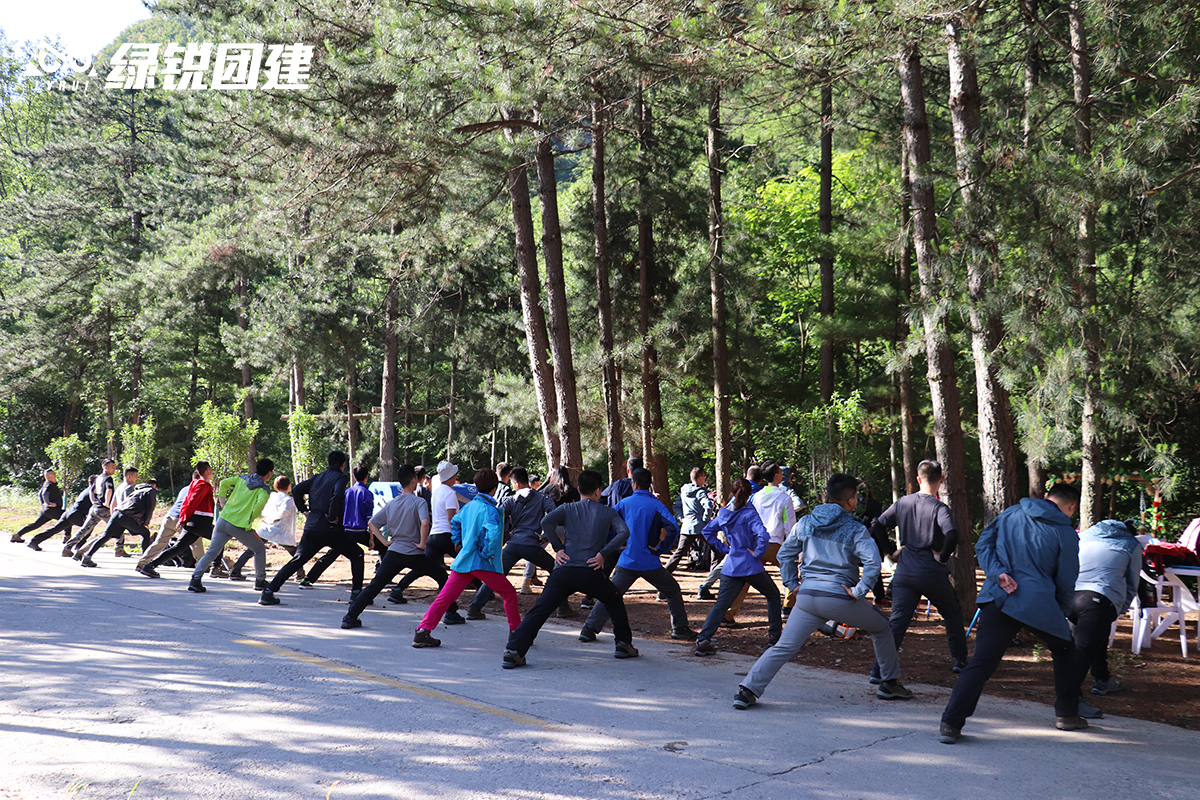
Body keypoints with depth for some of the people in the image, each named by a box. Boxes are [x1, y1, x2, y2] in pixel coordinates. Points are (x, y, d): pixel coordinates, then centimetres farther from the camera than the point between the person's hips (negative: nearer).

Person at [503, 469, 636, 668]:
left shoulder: (567, 509, 14)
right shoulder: (608, 512, 13)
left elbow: (546, 522, -5)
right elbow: (623, 532, -5)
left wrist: (558, 548, 1)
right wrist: (603, 553, -4)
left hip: (563, 571, 1)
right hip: (591, 572, -1)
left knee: (539, 611, -1)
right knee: (614, 601, 25)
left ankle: (513, 651, -13)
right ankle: (624, 644, 26)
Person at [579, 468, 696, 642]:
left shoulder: (624, 503, 3)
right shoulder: (656, 505, -3)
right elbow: (673, 527, -17)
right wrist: (661, 548, -7)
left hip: (627, 562, 2)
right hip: (650, 563, -1)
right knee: (672, 591, 16)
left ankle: (589, 629, 2)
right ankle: (680, 629, 17)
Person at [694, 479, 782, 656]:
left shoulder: (724, 513, 7)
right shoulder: (749, 513, -11)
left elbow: (707, 531, 17)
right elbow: (763, 535, -25)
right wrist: (758, 554, -11)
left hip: (730, 566, 5)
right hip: (751, 566, -4)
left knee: (721, 603, 1)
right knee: (773, 595, 19)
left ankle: (702, 640, -12)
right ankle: (774, 634, 24)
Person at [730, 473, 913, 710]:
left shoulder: (805, 523, 11)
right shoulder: (854, 529, -1)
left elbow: (784, 554, 16)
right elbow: (873, 562, -15)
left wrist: (792, 583, 17)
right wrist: (859, 591, -9)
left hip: (807, 596, 3)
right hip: (840, 598, -3)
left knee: (784, 647, 3)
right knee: (881, 628, 22)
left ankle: (748, 690, -9)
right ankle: (890, 684, 28)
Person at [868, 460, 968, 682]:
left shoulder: (901, 503, 4)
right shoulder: (939, 508, -10)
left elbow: (877, 527, 4)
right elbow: (952, 535, -26)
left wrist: (890, 551, 11)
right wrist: (943, 556, -11)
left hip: (904, 572, 3)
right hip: (932, 573, -3)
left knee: (897, 621, 1)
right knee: (953, 614, 22)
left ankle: (879, 670, -11)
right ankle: (959, 661, 30)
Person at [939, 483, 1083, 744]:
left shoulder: (1011, 513, 12)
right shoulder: (1066, 533, 4)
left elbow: (983, 544, 5)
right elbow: (1066, 582, 8)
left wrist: (999, 573, -5)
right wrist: (1062, 613, 22)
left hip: (998, 598, 2)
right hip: (1039, 605, -2)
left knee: (981, 662, -3)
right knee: (1064, 652, 26)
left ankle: (951, 724, -14)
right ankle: (1067, 715, 34)